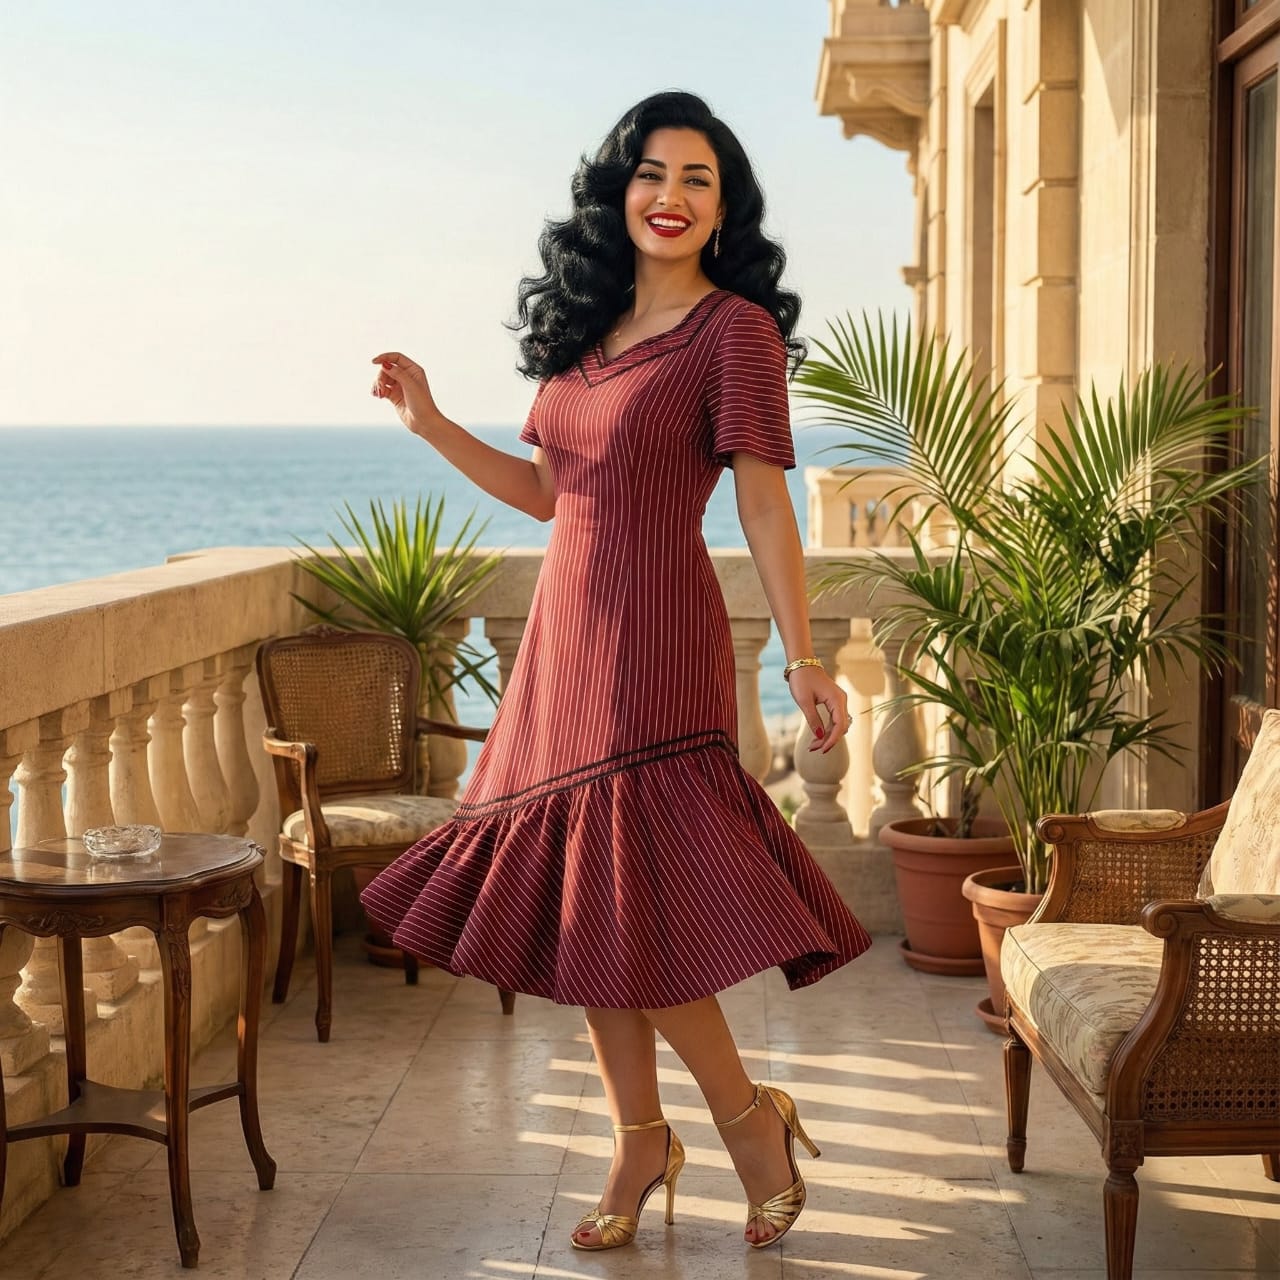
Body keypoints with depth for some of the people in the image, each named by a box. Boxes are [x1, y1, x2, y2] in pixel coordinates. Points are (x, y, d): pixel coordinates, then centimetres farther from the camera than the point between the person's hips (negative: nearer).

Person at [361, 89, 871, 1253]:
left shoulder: (735, 328, -6)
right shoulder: (587, 328, 14)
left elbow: (765, 506, -10)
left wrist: (804, 661, -14)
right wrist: (430, 423, 14)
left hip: (655, 641, -7)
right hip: (567, 634, 7)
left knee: (631, 903, -9)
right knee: (580, 897, 9)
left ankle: (751, 1119, 11)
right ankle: (640, 1143, 21)